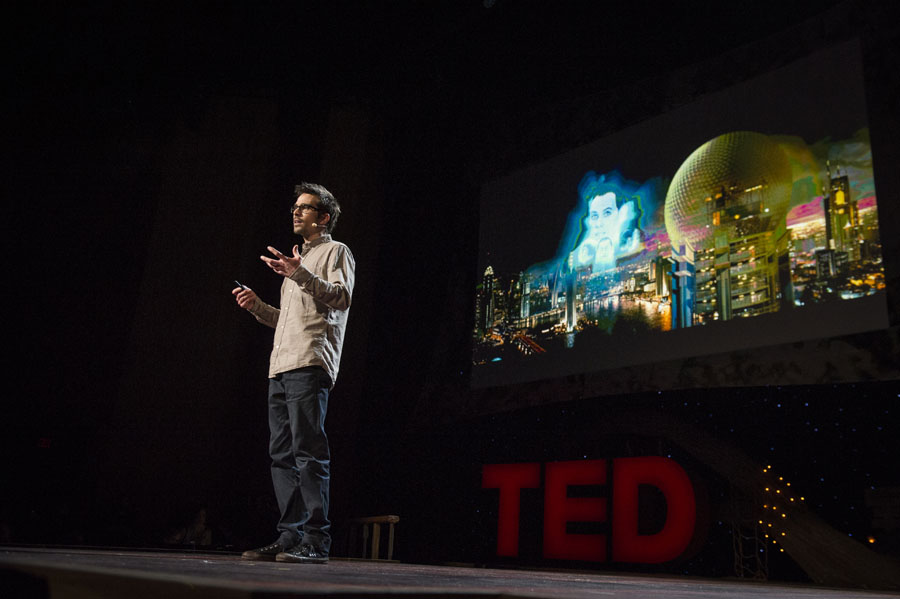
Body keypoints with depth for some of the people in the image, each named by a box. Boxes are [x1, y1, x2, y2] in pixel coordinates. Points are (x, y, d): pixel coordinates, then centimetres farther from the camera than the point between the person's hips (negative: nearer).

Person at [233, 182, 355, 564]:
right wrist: (257, 307, 17)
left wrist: (300, 275, -20)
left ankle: (316, 540, -13)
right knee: (282, 454, 4)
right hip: (281, 366, 9)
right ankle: (290, 537, 7)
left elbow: (342, 297, -10)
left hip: (310, 364, -8)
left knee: (308, 450, -14)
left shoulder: (336, 251, 8)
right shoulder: (297, 260, 31)